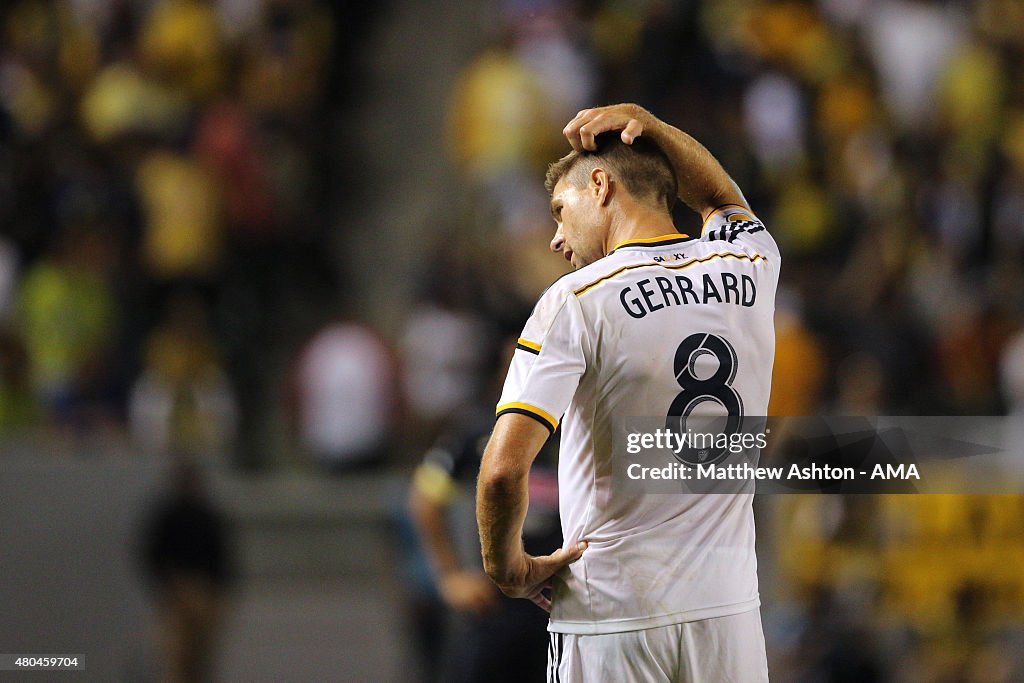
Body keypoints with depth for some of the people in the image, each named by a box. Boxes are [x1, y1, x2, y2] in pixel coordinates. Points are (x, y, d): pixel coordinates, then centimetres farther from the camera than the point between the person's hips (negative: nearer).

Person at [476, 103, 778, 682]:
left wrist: (506, 564, -3)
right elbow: (722, 197, 33)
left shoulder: (578, 300, -10)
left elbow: (504, 468, -20)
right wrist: (645, 122, 20)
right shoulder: (749, 269, 5)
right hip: (728, 607, 4)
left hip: (614, 615, -4)